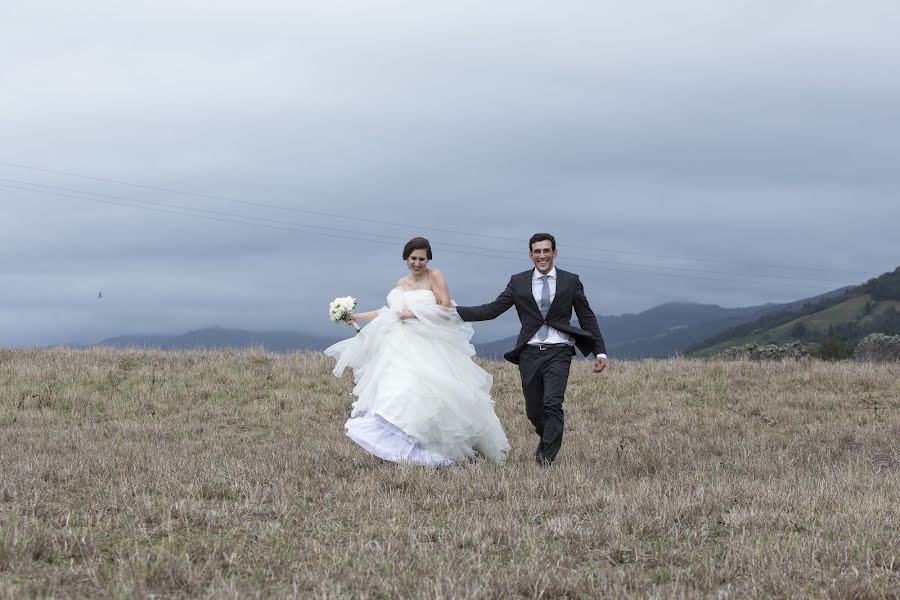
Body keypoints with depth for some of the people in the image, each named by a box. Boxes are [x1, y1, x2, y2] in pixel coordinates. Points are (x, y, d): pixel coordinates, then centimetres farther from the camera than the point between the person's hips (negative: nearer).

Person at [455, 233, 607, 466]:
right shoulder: (518, 282, 8)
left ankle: (547, 456, -15)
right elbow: (492, 309, 5)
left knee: (552, 404, -19)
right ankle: (547, 438, 38)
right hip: (530, 353, 2)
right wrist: (454, 311, -4)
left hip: (558, 352, -2)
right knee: (533, 411, 8)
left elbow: (587, 318, 10)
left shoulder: (570, 281, 6)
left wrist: (600, 352, 5)